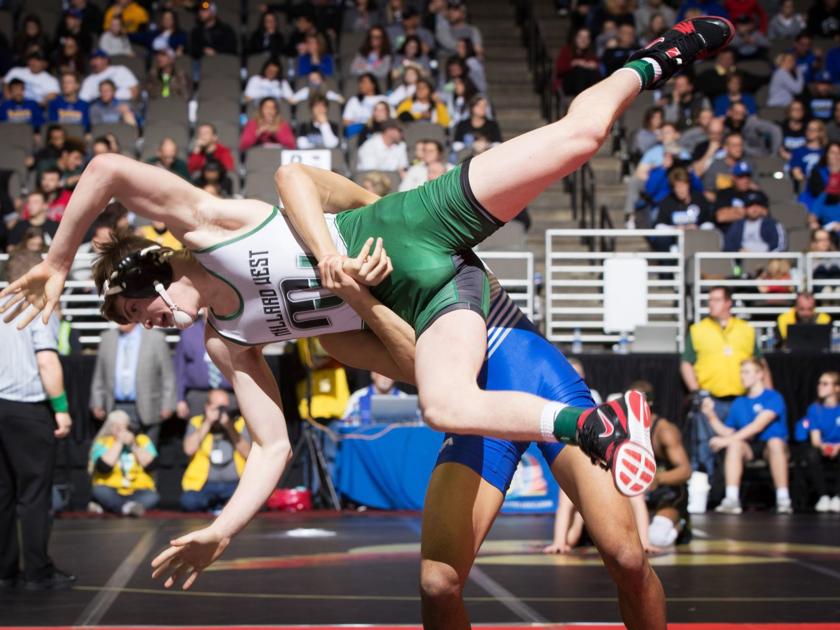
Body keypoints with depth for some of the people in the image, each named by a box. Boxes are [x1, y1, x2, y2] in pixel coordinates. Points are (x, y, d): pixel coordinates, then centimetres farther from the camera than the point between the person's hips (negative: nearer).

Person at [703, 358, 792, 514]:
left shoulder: (773, 397, -4)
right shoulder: (738, 403, 13)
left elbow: (758, 426, -17)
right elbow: (728, 432, 8)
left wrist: (727, 440, -22)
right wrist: (711, 416, -5)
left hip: (770, 447, -3)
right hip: (749, 448, 3)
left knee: (775, 442, -37)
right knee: (735, 444, -30)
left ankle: (783, 499, -34)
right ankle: (732, 499, -39)